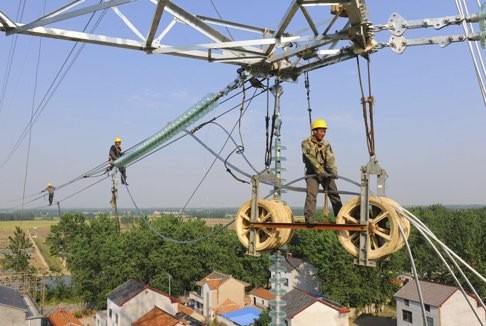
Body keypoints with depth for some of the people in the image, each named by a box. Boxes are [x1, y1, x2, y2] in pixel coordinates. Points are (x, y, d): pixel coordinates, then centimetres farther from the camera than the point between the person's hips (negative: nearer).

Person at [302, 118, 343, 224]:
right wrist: (321, 171, -26)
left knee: (334, 193, 4)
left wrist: (334, 171, -21)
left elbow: (330, 158, -5)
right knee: (311, 194, -17)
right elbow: (312, 159, -16)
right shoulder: (306, 143, -6)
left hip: (326, 172, 4)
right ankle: (309, 217, -14)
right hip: (312, 173, -4)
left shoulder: (326, 144, 8)